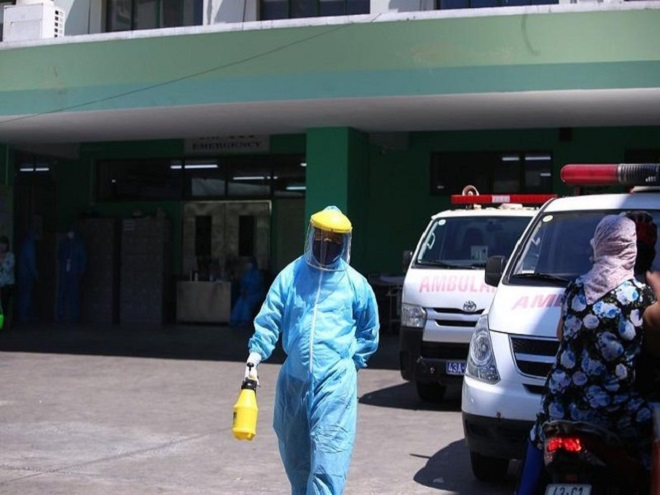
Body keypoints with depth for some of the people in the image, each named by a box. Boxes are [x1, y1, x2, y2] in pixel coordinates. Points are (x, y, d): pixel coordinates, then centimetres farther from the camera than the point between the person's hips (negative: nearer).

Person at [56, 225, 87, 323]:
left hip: (74, 273, -2)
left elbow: (83, 258, 4)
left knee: (74, 294, -3)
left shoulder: (79, 244, 3)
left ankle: (74, 316, 1)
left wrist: (81, 271, -3)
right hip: (64, 273, 2)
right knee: (61, 294, -1)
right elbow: (59, 255, 17)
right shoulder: (63, 243, 9)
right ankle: (61, 315, 5)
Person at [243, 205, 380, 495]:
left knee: (328, 453, -11)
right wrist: (257, 352, -9)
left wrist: (352, 360, 6)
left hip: (335, 381, -3)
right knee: (294, 450, 17)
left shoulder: (355, 283, 4)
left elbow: (369, 332, 15)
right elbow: (269, 318, 3)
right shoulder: (291, 275, 6)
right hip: (294, 378, 3)